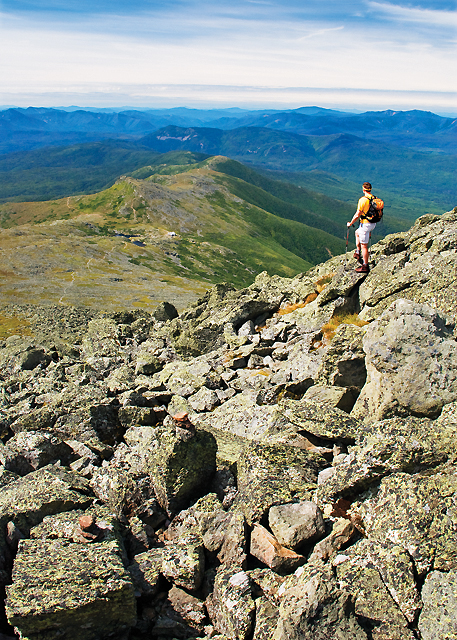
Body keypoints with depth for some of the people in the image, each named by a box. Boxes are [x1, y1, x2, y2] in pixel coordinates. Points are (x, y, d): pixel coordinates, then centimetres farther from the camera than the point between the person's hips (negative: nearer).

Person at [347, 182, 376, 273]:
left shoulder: (363, 200, -19)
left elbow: (357, 215, -18)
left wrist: (350, 223, -3)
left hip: (365, 224, -9)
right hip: (373, 224, 9)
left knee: (364, 245, -2)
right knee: (357, 232, 32)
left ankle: (365, 266, 2)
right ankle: (358, 253, 37)